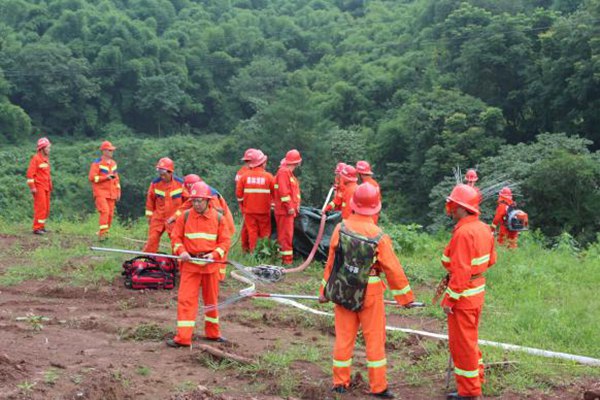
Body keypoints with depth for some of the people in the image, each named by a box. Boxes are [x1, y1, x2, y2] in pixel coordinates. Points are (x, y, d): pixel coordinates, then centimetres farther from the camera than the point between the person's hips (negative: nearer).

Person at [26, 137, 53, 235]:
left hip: (46, 188, 8)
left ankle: (41, 226, 18)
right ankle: (37, 228, -7)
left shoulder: (46, 158, 15)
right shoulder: (36, 158, -11)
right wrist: (32, 187, -19)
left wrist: (50, 186, 17)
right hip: (39, 187, -8)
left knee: (46, 208, 10)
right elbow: (30, 173, -15)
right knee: (40, 207, -11)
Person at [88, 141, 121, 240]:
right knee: (104, 211, -19)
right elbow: (92, 177, -12)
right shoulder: (97, 163, -5)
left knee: (110, 213, 4)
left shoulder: (113, 163, 16)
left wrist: (118, 191, 17)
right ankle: (102, 232, -18)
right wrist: (106, 177, -18)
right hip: (100, 192, -6)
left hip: (111, 193, 6)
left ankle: (105, 232, 16)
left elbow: (117, 178, 22)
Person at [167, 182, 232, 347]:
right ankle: (183, 338, -3)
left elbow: (225, 241, 1)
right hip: (190, 264, -1)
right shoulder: (185, 216, -1)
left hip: (210, 264, 1)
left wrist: (214, 254, -14)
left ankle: (213, 333, 30)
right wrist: (181, 251, -14)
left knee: (211, 299, 14)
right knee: (185, 299, -6)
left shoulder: (218, 218, 0)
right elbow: (175, 236, 3)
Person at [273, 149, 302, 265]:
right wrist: (290, 206, -22)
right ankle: (287, 259, -8)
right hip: (285, 210, -10)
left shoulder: (289, 173, 19)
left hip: (289, 210, 10)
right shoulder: (284, 172, -14)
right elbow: (283, 191, -22)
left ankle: (285, 257, 22)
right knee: (286, 235, -9)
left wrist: (296, 205, 12)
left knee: (286, 234, 15)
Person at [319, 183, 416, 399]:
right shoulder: (379, 237, -16)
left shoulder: (340, 229, -9)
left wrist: (324, 289, 10)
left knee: (344, 337, 13)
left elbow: (331, 262, -2)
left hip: (342, 292, 3)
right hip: (369, 294, -3)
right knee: (375, 339, 8)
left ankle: (340, 382, 21)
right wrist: (406, 297, 2)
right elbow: (393, 270, -9)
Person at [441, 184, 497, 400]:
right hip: (477, 290, 9)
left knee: (462, 344, 3)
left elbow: (460, 271, -25)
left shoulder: (463, 233, -23)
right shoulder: (484, 228, 5)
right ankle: (476, 383, 33)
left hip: (463, 294, -9)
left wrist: (450, 299, -19)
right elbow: (490, 260, 14)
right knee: (470, 340, 22)